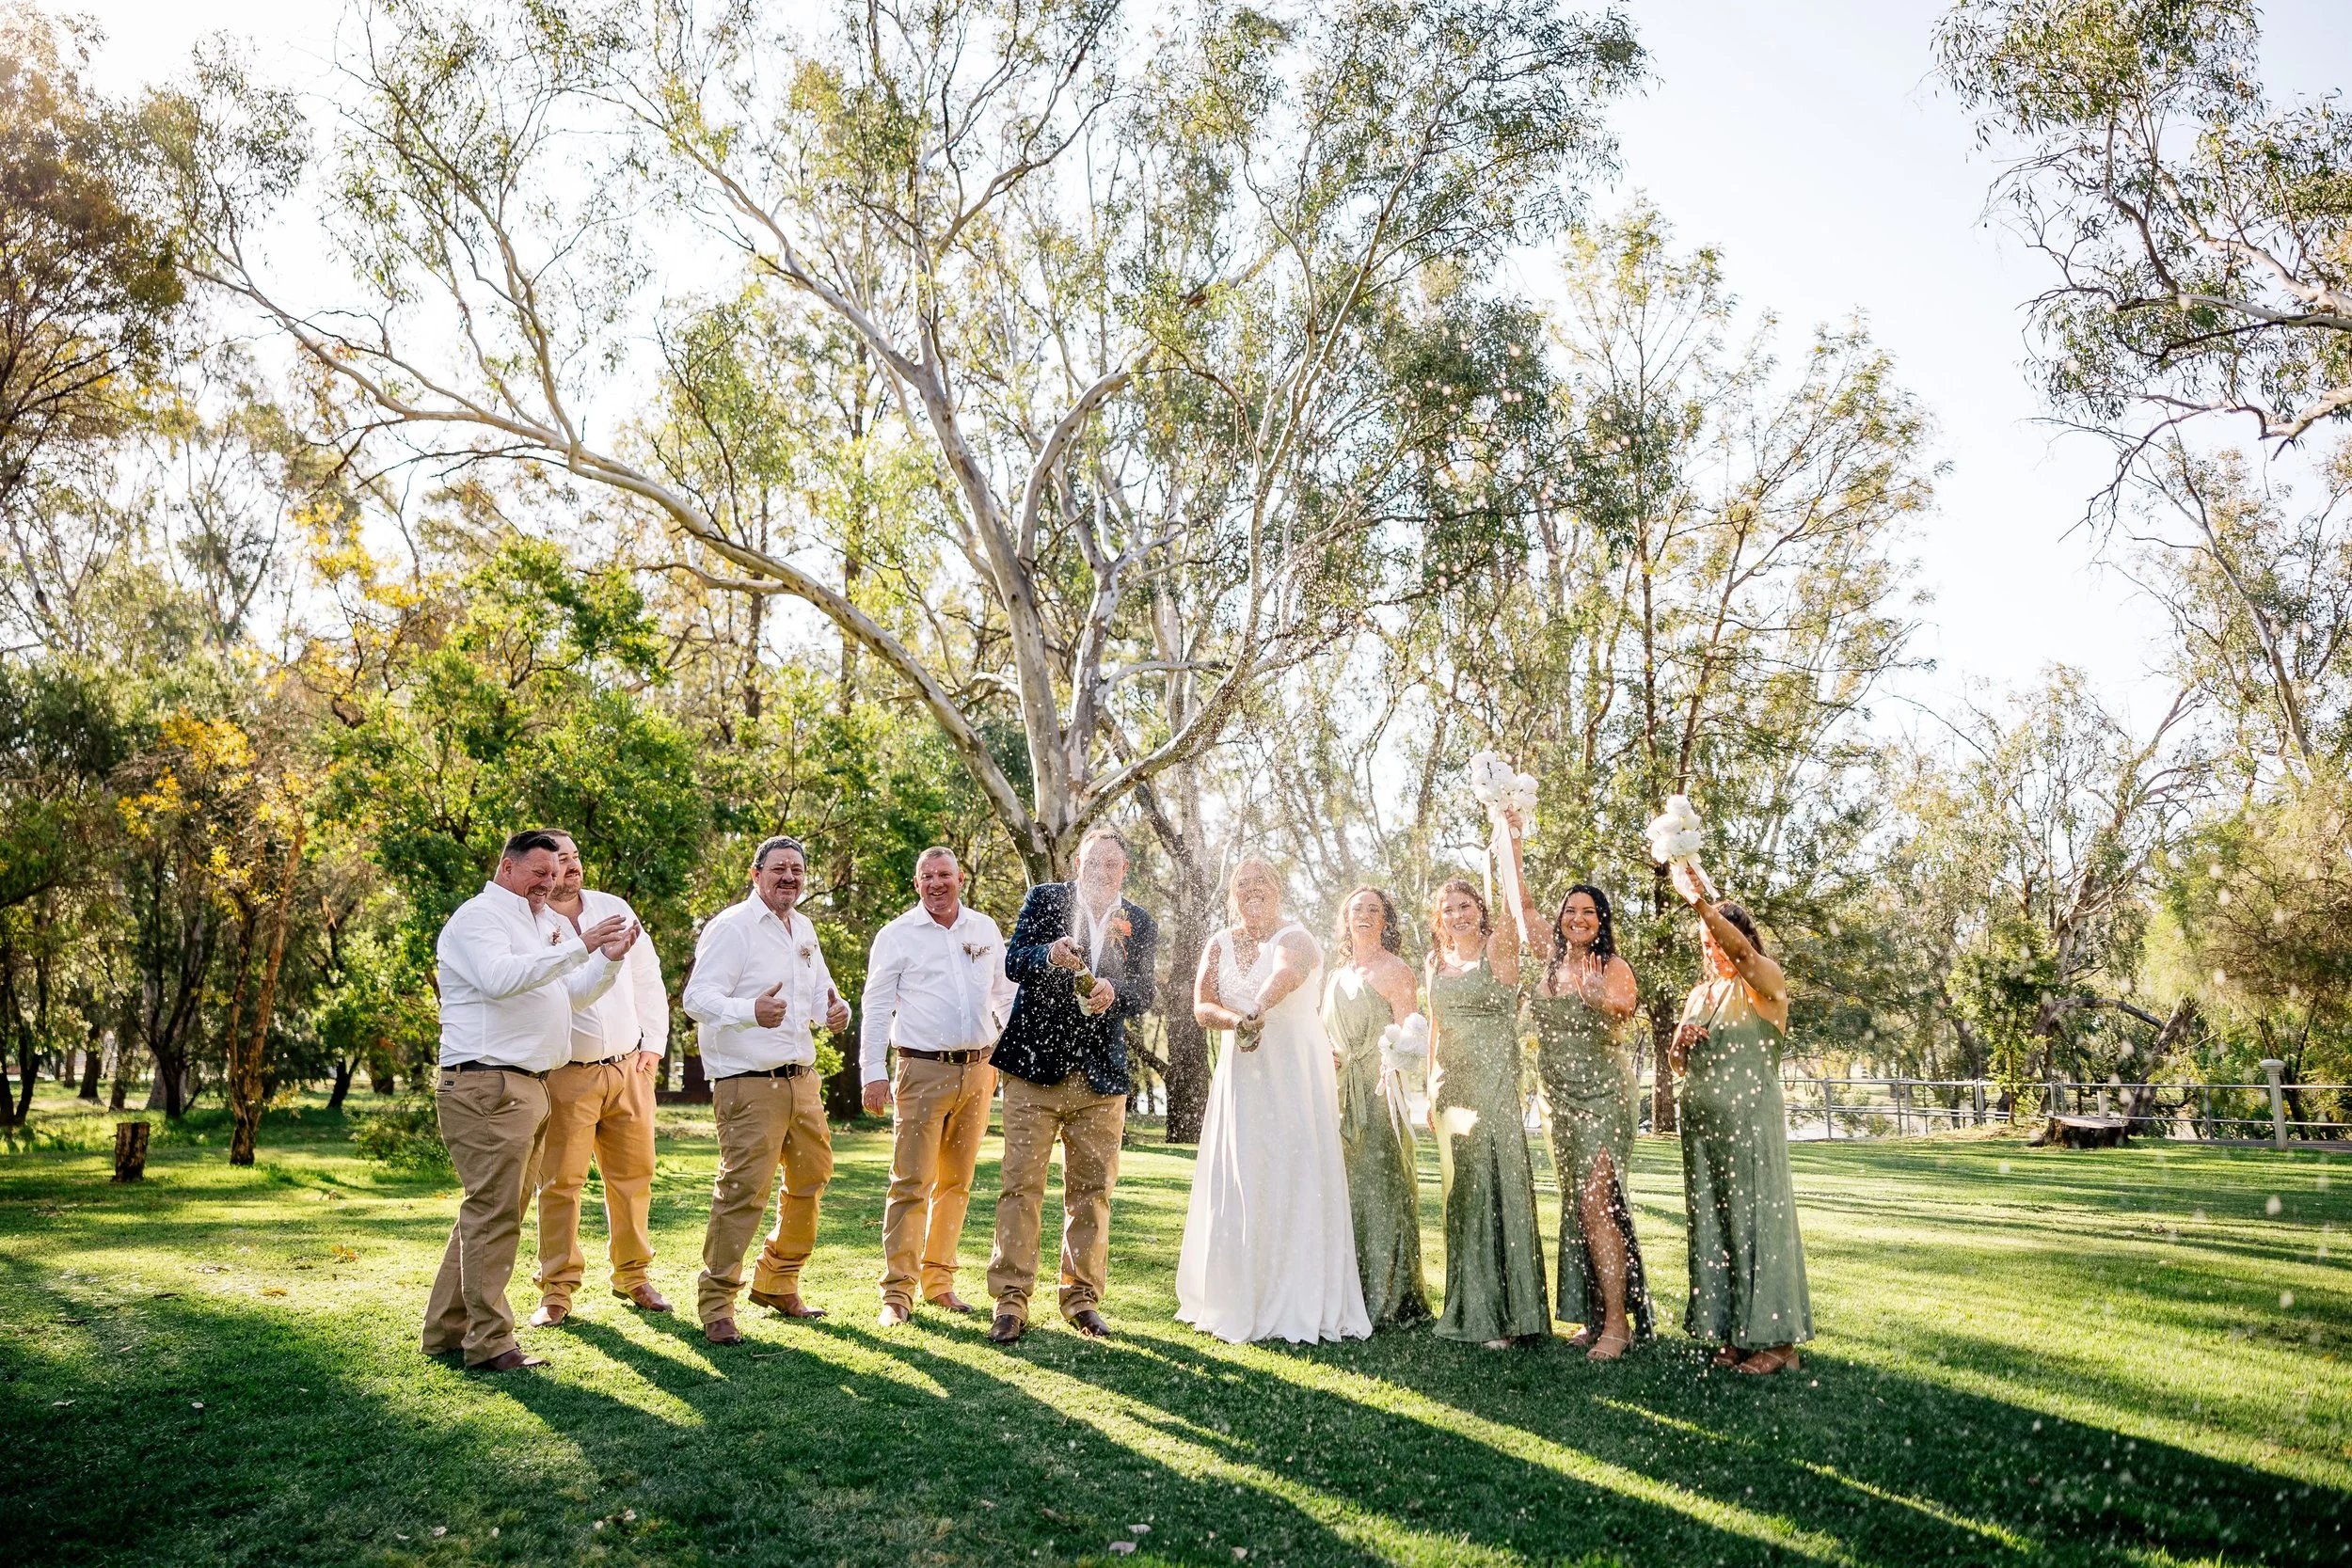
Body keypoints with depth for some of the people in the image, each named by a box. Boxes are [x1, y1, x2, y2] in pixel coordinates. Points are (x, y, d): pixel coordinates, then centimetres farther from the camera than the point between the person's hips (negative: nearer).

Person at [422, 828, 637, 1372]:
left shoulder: (540, 925, 23)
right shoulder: (478, 916, -6)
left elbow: (572, 993, 24)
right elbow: (500, 977, -24)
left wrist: (610, 959, 7)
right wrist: (579, 946, -25)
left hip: (527, 1087, 10)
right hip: (486, 1086, -10)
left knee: (494, 1211, 13)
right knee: (494, 1214, -7)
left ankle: (447, 1329, 22)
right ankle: (490, 1342, -1)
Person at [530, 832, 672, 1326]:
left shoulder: (615, 909, 7)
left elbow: (648, 978, 12)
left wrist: (653, 1044, 8)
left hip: (629, 1068, 4)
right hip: (565, 1076, -4)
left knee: (633, 1176, 9)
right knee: (561, 1182, -1)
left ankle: (633, 1276, 22)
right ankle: (557, 1291, 11)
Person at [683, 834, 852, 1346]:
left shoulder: (803, 929, 15)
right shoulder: (731, 927, -10)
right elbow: (698, 998, -18)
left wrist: (835, 1010, 1)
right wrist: (751, 1011, -36)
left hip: (802, 1079, 8)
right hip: (749, 1086, -8)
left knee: (811, 1182, 16)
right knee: (744, 1192, -10)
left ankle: (777, 1284, 34)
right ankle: (715, 1304, 5)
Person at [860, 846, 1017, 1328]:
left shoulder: (985, 929, 10)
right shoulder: (897, 935, 0)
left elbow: (1006, 994, 18)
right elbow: (876, 1007, -2)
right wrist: (874, 1072, -9)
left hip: (978, 1070, 4)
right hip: (923, 1071, -4)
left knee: (956, 1182, 11)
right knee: (911, 1181, -7)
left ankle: (939, 1280, 23)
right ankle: (897, 1292, 1)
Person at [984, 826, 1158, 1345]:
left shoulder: (1138, 924, 10)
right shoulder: (1045, 899, 5)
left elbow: (1144, 993, 1)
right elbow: (1013, 960, -7)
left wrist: (1114, 991, -22)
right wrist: (1049, 955, -28)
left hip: (1102, 1075, 2)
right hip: (1035, 1065, -2)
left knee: (1092, 1190, 8)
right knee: (1021, 1184, -3)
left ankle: (1083, 1296, 19)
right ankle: (1010, 1299, 5)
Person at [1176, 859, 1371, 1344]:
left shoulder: (1295, 937, -4)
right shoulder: (1220, 945, 12)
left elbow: (1286, 973, -27)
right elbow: (1202, 1006, 3)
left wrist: (1258, 1011, -48)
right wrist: (1235, 1020, -19)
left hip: (1295, 1071, -4)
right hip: (1243, 1073, 4)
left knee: (1296, 1176, -5)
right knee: (1239, 1180, 3)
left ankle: (1301, 1307, 0)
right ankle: (1239, 1300, 11)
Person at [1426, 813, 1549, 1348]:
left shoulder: (1498, 948, -5)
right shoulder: (1437, 962, 12)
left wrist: (1511, 853, -40)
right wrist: (1431, 1091, 15)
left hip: (1494, 1083, -6)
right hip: (1452, 1087, 6)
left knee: (1498, 1186, -7)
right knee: (1461, 1192, 11)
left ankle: (1509, 1313, 0)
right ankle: (1469, 1308, 20)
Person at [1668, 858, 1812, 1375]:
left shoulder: (1765, 983, -3)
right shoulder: (1700, 993, 16)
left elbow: (1742, 952, -27)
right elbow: (1677, 1064, 20)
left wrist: (1700, 901, -38)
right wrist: (1680, 1043, -3)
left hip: (1751, 1120, -7)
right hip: (1701, 1120, 7)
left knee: (1755, 1217, -4)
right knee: (1712, 1222, 7)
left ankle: (1775, 1337, 3)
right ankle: (1732, 1332, 14)